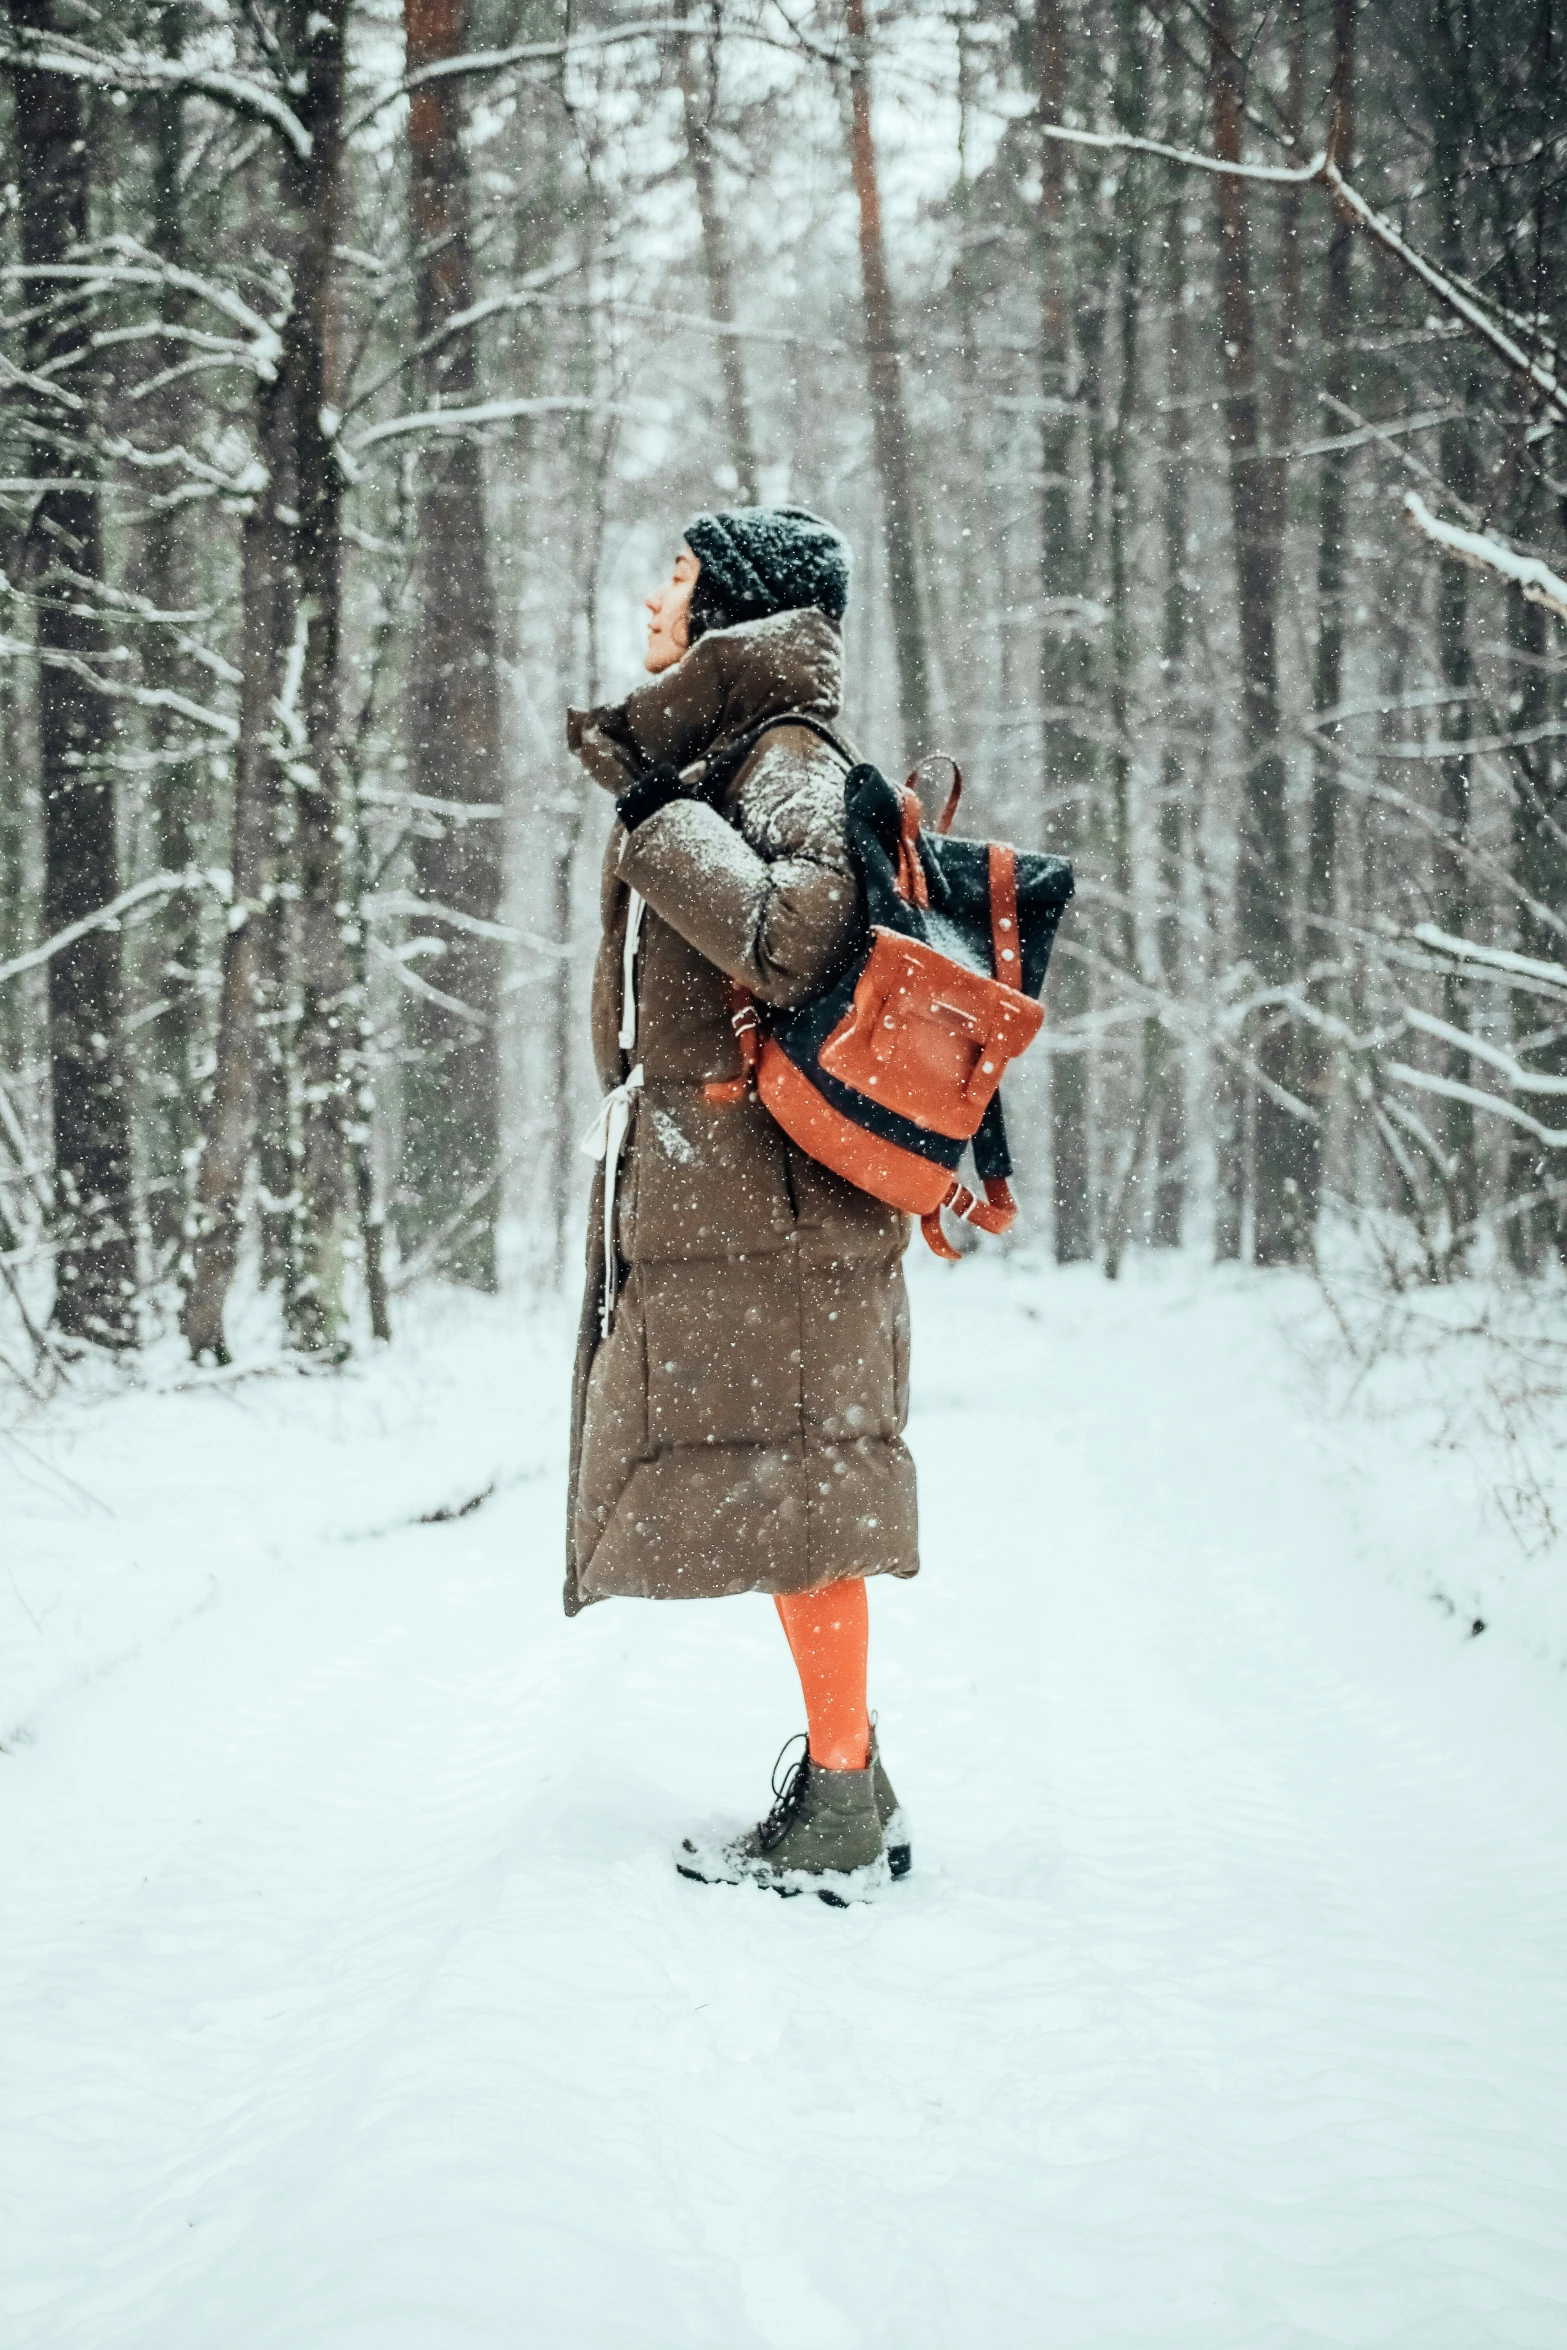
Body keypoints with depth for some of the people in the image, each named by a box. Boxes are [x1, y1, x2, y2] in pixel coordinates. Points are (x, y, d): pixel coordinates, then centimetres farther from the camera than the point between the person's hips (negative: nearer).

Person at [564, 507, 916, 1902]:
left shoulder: (790, 763, -10)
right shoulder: (713, 760, 18)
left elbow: (799, 941, -26)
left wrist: (661, 826, -18)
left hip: (765, 1187, -9)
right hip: (700, 1192, 9)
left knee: (787, 1480, -6)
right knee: (775, 1482, 12)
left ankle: (841, 1822, 0)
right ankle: (852, 1789, 19)